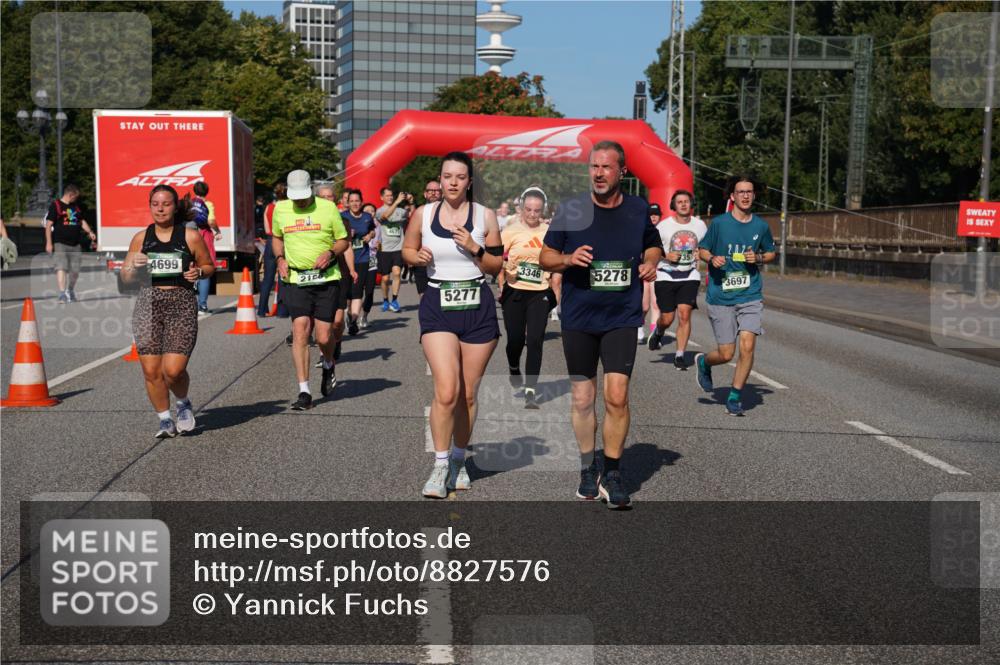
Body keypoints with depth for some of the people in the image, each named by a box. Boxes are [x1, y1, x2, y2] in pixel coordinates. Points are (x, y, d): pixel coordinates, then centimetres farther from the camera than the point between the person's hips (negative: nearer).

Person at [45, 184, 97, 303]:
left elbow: (82, 221, 24)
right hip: (60, 244, -6)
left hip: (75, 244, 6)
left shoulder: (75, 207, 18)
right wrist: (49, 243, -15)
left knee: (75, 270, 7)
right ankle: (62, 294, -19)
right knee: (61, 268, -15)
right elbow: (48, 225, -8)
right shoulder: (55, 205, -4)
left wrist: (90, 232, 4)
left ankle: (71, 292, 28)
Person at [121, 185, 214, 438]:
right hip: (148, 303, 2)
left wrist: (198, 272, -7)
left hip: (182, 304, -2)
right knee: (151, 370, -3)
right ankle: (165, 420, 18)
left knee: (174, 370, -12)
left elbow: (209, 266, 14)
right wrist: (134, 266, -8)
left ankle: (184, 403, 21)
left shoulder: (190, 236, 3)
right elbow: (126, 278, 13)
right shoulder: (141, 238, 8)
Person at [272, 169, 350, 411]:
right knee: (300, 331, -10)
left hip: (326, 278, -1)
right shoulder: (280, 209, 7)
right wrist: (280, 258, 5)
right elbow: (277, 238, 23)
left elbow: (344, 240, 6)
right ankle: (304, 392, -5)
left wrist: (331, 253, -13)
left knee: (323, 337, -4)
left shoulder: (328, 207, -1)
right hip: (295, 279, 2)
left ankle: (328, 366, 33)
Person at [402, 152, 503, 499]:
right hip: (438, 305, -1)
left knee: (468, 394, 8)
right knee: (446, 392, -14)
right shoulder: (423, 213, 3)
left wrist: (475, 249, -14)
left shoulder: (485, 216, 1)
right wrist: (418, 257, -5)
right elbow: (407, 249, 17)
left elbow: (497, 266, 4)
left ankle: (459, 460, 27)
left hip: (478, 306, 1)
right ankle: (440, 466, 2)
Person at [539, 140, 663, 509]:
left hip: (622, 317, 0)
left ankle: (613, 474, 5)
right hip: (578, 317, 0)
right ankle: (588, 469, 27)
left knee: (616, 397, -10)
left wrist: (650, 262, -2)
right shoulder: (570, 210, -2)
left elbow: (653, 245, 20)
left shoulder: (638, 209, 2)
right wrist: (568, 259, -17)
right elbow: (545, 256, 4)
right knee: (582, 399, 8)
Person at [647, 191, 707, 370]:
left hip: (690, 276, 1)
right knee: (667, 318, 0)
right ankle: (657, 332, 38)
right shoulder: (663, 226, -2)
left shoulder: (700, 225, 7)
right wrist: (666, 256, -14)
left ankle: (680, 355, -5)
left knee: (684, 314, -13)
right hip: (666, 276, -1)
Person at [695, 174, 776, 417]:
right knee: (726, 354, 0)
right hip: (720, 297, -2)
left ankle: (735, 397, 5)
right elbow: (702, 250, 7)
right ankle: (703, 362, 37)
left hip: (750, 296, 2)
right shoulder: (719, 223, -2)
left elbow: (770, 253, 20)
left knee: (747, 346, -13)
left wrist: (758, 257, -3)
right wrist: (712, 258, -15)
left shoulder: (761, 226, 5)